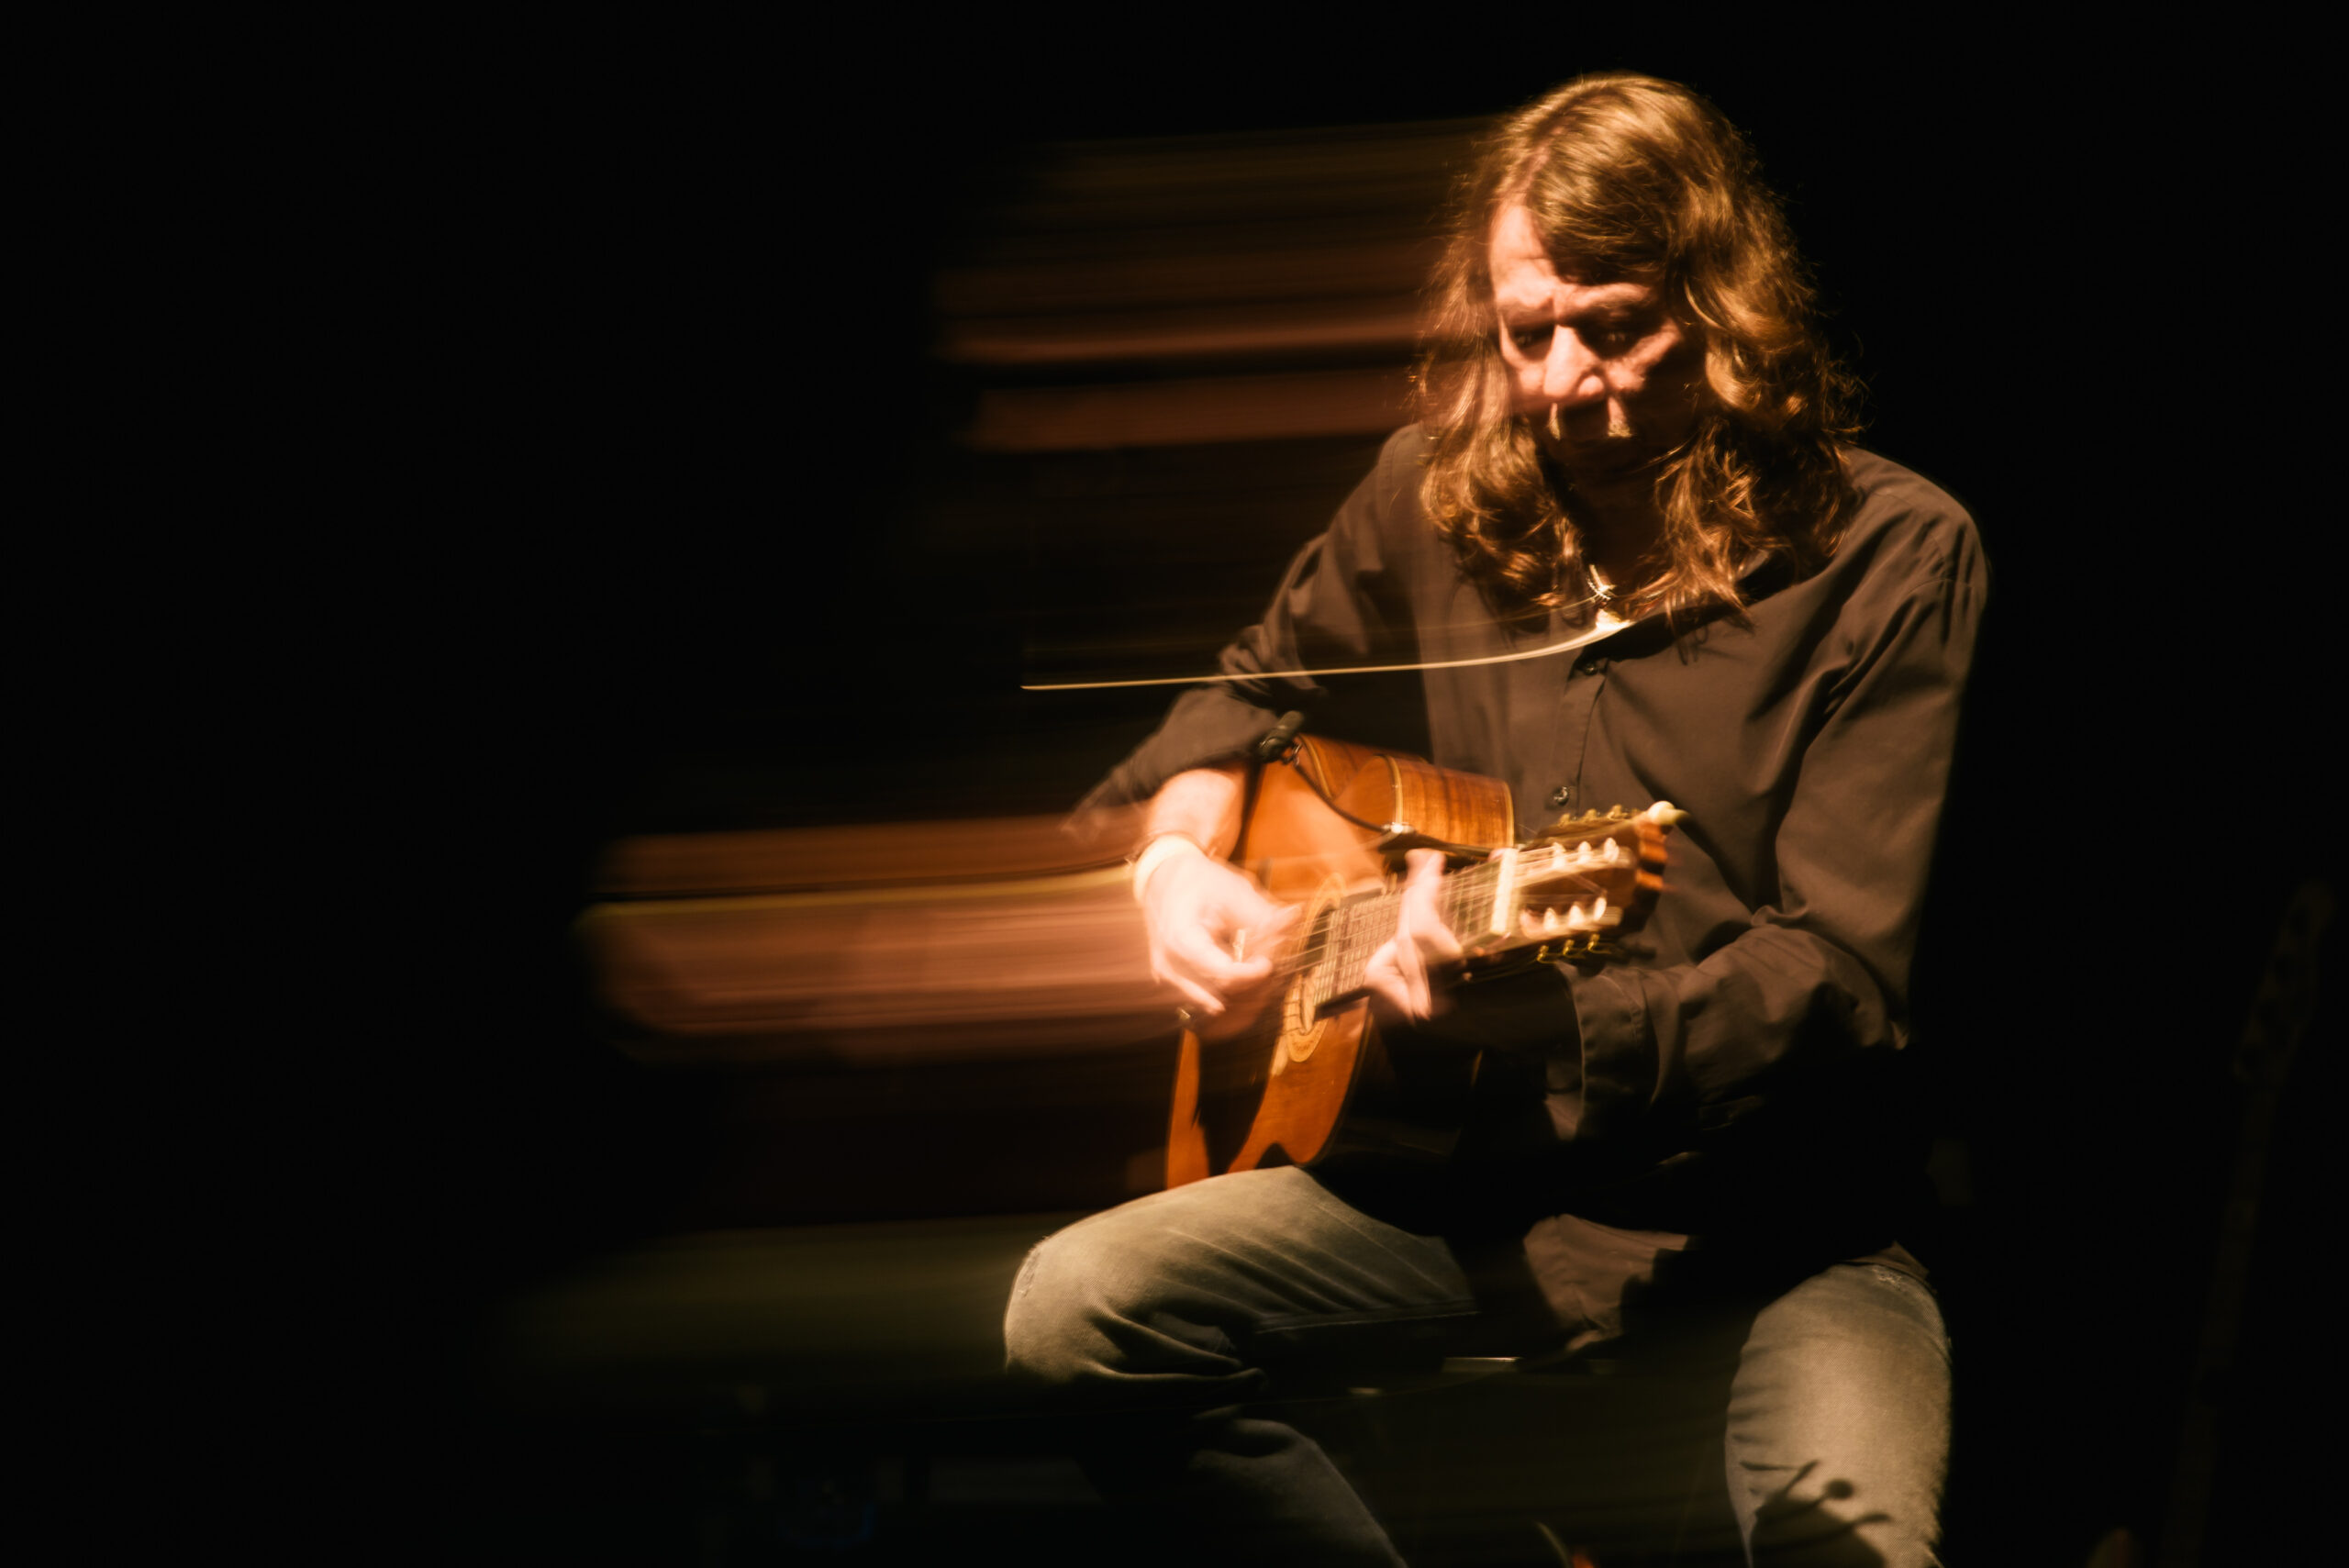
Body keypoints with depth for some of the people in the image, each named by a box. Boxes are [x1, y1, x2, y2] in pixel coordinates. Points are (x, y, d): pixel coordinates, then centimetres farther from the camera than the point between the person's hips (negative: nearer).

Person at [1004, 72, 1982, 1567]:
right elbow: (1256, 686, 25)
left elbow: (1840, 977, -17)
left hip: (1763, 1220, -5)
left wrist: (1535, 1012, -32)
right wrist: (1183, 854, 3)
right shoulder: (1444, 489, 6)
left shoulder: (1891, 555, -10)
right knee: (1071, 1312, -14)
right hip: (1473, 1177, 5)